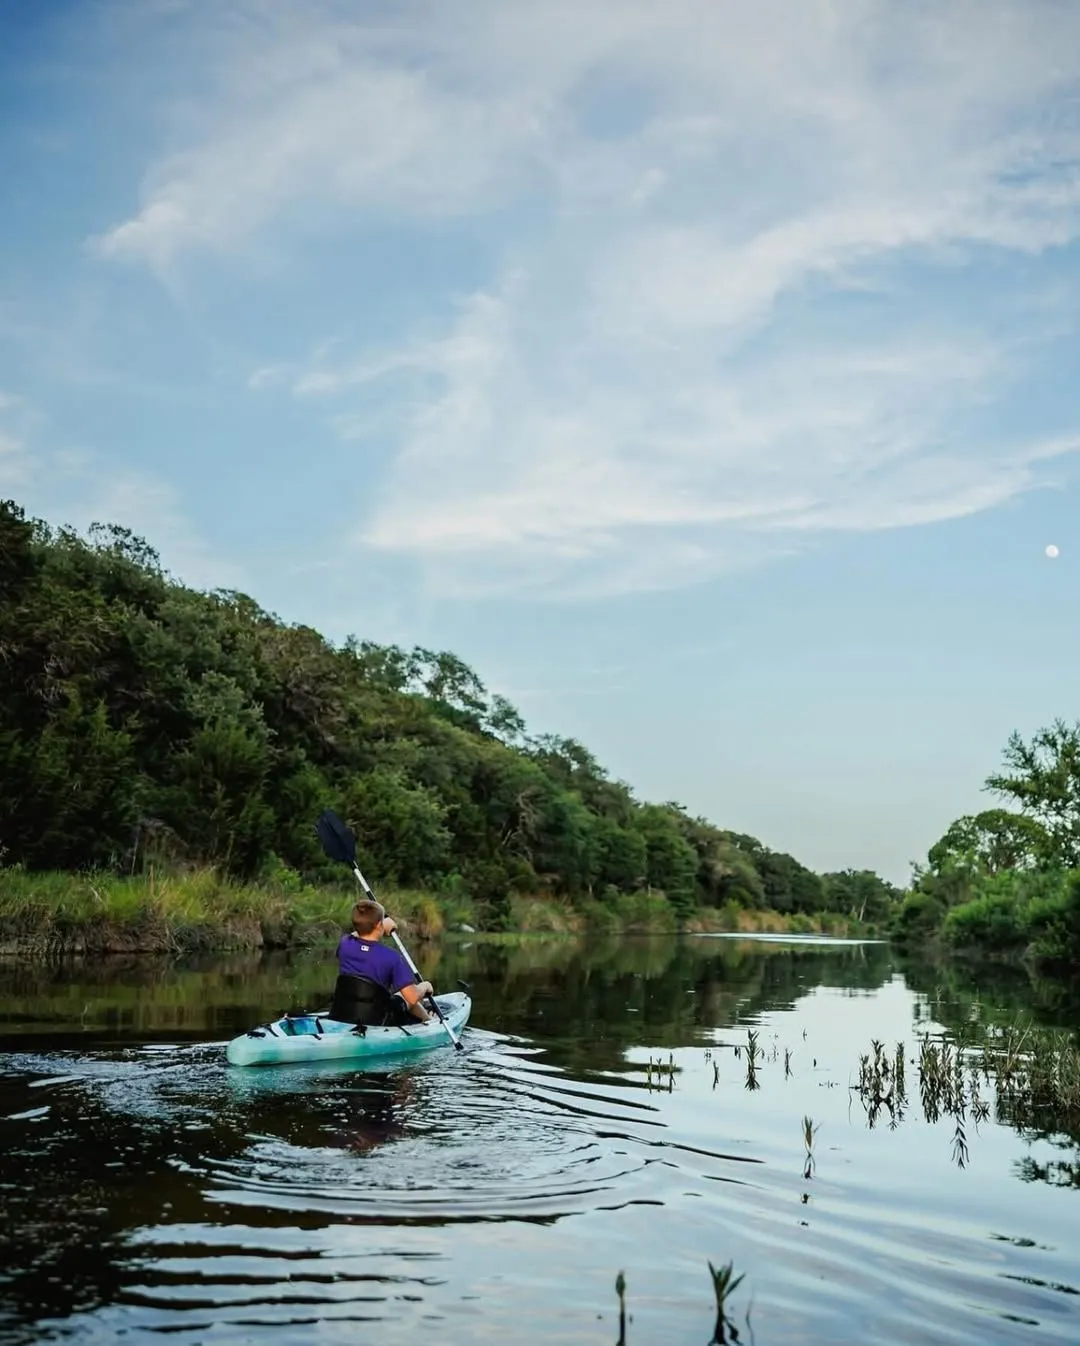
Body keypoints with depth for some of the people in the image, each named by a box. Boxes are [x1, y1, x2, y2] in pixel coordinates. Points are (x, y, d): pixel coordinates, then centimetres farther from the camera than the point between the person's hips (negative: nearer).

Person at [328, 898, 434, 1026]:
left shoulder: (345, 944, -7)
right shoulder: (391, 957, -20)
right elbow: (412, 997, -20)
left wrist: (382, 926, 32)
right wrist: (424, 987, 1)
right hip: (373, 1024, -4)